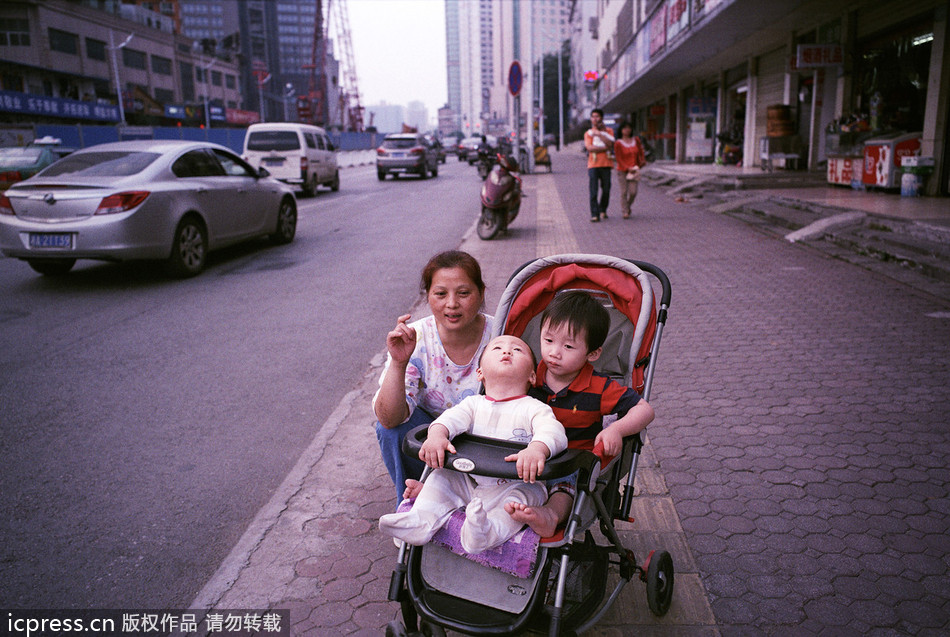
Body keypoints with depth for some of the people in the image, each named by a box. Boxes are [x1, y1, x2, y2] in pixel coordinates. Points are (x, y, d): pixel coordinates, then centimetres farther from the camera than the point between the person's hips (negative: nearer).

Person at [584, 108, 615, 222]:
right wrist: (606, 148, -9)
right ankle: (594, 214, -11)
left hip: (606, 164, 2)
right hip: (593, 165, -1)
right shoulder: (588, 133, 9)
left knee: (606, 190, 6)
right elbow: (589, 147, -8)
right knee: (593, 191, -10)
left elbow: (610, 143, -7)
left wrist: (599, 133, -8)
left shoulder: (608, 131, 12)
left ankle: (603, 210, 26)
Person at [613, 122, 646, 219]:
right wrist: (627, 168, -15)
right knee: (624, 192, -5)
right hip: (622, 171, -3)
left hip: (634, 170, 3)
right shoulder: (618, 143, -5)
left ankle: (628, 206, 22)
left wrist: (642, 161, 1)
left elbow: (641, 152, 17)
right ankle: (625, 211, 3)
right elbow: (619, 159, -8)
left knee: (633, 192, -5)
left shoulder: (636, 140, 8)